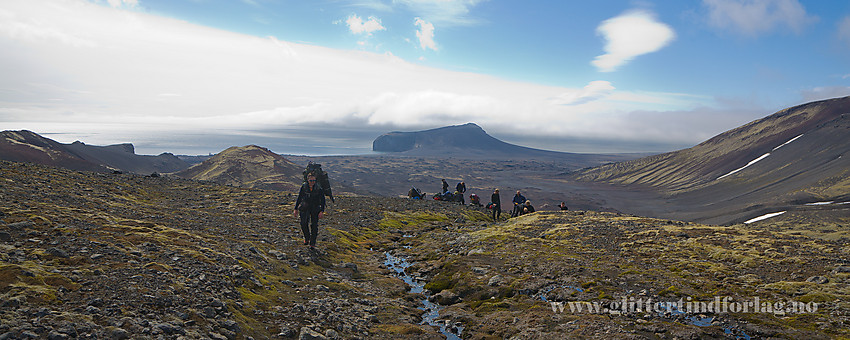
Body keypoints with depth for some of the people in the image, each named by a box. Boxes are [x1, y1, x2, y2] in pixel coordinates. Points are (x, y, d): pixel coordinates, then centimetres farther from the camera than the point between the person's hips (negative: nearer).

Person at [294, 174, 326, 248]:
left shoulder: (319, 188, -7)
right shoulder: (304, 187, -3)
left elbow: (322, 200, -4)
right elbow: (299, 198, 7)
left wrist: (322, 211, -12)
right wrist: (296, 209, 7)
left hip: (315, 209, -1)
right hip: (305, 208, 1)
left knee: (314, 226, -1)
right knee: (304, 224, -11)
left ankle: (312, 243, 13)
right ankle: (307, 238, 16)